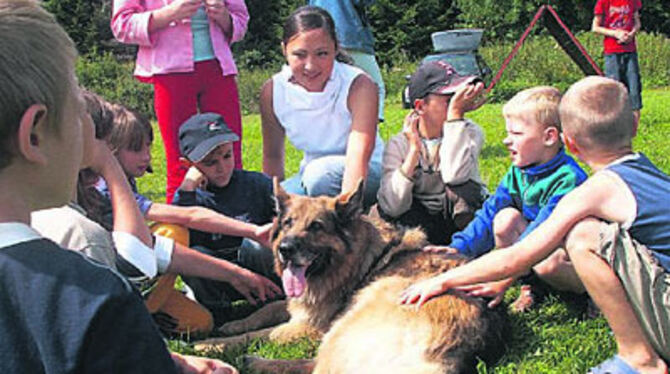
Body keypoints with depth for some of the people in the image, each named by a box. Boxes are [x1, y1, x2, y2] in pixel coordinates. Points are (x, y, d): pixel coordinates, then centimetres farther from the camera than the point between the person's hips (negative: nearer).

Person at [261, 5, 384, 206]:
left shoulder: (359, 86, -23)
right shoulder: (272, 91, -11)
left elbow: (358, 155, -35)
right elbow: (272, 155, 1)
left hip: (366, 176, -4)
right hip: (311, 176, 4)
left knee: (322, 172, -36)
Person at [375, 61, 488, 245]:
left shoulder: (469, 132, -13)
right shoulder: (399, 144, -10)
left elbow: (455, 176, -38)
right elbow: (392, 208, -24)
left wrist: (455, 115, -32)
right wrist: (414, 149, -27)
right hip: (423, 224, 2)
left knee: (461, 185, -33)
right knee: (382, 211, -28)